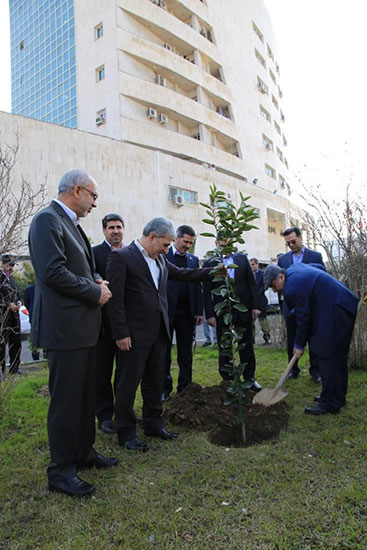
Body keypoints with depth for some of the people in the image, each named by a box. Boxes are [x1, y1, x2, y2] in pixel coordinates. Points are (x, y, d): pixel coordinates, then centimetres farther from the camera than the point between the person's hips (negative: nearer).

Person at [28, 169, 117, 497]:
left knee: (86, 396, 18)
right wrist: (95, 292, -13)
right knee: (65, 401, 2)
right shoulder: (48, 220, -13)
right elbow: (53, 272, -23)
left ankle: (84, 453, 34)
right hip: (65, 327, -10)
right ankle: (61, 472, 18)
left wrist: (96, 282, 5)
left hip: (85, 327, 10)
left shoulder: (71, 223, 17)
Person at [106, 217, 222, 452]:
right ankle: (126, 433, 20)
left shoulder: (160, 259, 11)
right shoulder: (121, 257, -12)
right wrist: (121, 333, -17)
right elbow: (115, 298, -15)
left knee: (156, 382, 18)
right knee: (128, 384, 5)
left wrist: (211, 272, 21)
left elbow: (181, 273, 26)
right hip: (134, 334, -7)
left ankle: (153, 424, 34)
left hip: (159, 332, 8)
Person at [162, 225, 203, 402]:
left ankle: (185, 387, 21)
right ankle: (164, 388, 19)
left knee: (186, 353, 10)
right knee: (164, 352, 7)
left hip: (187, 313, 4)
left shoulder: (193, 259, 11)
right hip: (166, 312, -4)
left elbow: (197, 286, 11)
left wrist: (199, 311, 7)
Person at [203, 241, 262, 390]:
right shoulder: (209, 263, 0)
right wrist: (209, 314, -9)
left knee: (247, 346, 10)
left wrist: (255, 306, 0)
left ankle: (249, 378, 24)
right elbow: (206, 291, -3)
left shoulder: (243, 259, 7)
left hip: (243, 310, 2)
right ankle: (227, 380, 21)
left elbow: (252, 283, 6)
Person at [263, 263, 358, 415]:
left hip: (334, 314, -11)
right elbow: (320, 266, 25)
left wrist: (299, 345, -2)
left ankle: (330, 403, 1)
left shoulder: (293, 288, -21)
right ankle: (338, 396, 29)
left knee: (326, 357, -6)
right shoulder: (295, 268, 8)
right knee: (338, 356, 17)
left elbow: (303, 318, -15)